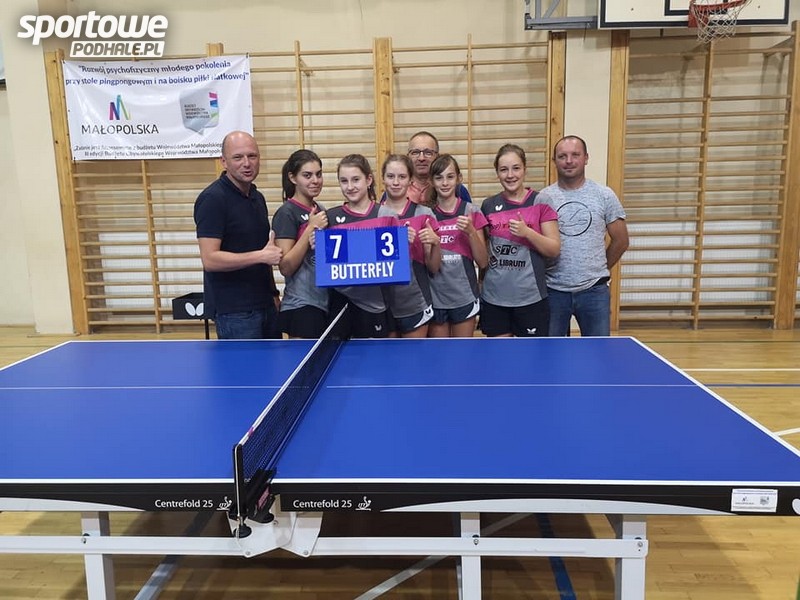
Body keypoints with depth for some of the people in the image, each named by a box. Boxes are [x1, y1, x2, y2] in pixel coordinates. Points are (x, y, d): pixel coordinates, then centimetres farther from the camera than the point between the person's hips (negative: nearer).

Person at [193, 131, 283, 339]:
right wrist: (261, 256, -23)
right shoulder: (212, 199, -12)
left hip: (265, 305, 8)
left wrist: (273, 293, 16)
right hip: (234, 312, -8)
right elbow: (210, 259, -20)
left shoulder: (257, 197, 12)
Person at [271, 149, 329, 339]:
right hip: (302, 307, -7)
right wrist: (311, 227, -19)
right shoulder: (286, 213, -9)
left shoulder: (320, 210, 12)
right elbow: (285, 267, -15)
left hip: (327, 302, 7)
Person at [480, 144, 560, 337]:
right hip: (493, 296, 3)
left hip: (530, 296, -2)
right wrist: (480, 281, 9)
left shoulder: (540, 202, -3)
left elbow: (554, 250, -5)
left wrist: (527, 232, -19)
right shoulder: (489, 205, 6)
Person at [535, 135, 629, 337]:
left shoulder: (604, 195, 1)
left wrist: (598, 269, 9)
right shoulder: (543, 197, 0)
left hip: (594, 291, 0)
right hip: (553, 290, 0)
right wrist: (546, 272, 1)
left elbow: (620, 241, 7)